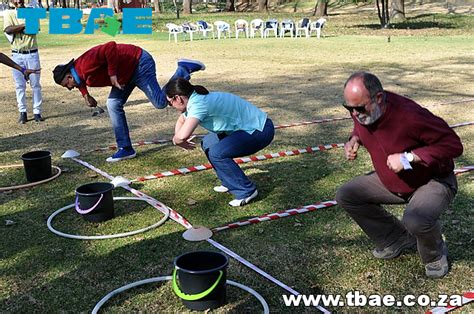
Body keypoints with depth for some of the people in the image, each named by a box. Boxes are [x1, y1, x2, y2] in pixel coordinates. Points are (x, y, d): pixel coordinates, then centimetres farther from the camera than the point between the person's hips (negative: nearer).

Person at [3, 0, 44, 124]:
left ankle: (37, 111, 6)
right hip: (17, 55, 0)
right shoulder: (9, 14, 6)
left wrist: (17, 28, -14)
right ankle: (22, 112, 8)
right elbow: (8, 30, -12)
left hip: (32, 54, 0)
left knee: (35, 84, 0)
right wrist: (24, 25, -18)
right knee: (19, 85, 2)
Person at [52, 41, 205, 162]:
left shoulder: (86, 63, -26)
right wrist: (86, 95, 9)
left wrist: (112, 74, -30)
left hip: (139, 63, -10)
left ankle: (184, 68, 5)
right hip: (127, 74, 10)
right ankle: (125, 149, 9)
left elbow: (111, 47, -35)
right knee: (113, 105, 3)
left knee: (160, 102, -13)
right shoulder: (83, 77, 4)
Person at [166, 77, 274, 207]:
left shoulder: (199, 104, -24)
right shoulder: (195, 100, 6)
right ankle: (230, 183, 22)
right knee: (208, 143, 13)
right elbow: (181, 120, 27)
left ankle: (247, 191, -7)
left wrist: (176, 140, -13)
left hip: (260, 130, -10)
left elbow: (183, 136, -37)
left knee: (216, 153, -21)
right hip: (250, 128, 10)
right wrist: (179, 138, 7)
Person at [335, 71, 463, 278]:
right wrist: (355, 139, -10)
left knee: (416, 220, -37)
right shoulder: (359, 112, -13)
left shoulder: (409, 116, -35)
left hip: (433, 181, -7)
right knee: (345, 196, -3)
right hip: (390, 182, 8)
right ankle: (398, 239, 11)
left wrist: (408, 157, -35)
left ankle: (435, 255, 2)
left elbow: (453, 144, -28)